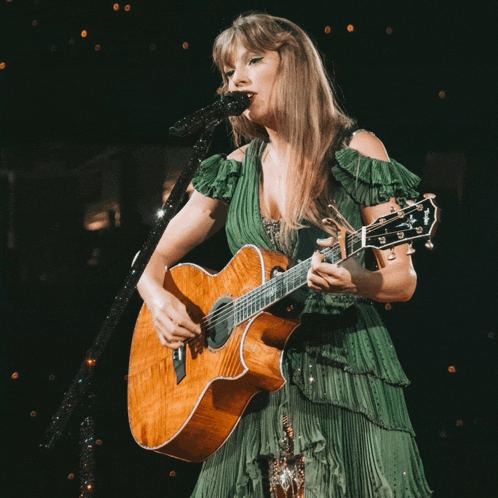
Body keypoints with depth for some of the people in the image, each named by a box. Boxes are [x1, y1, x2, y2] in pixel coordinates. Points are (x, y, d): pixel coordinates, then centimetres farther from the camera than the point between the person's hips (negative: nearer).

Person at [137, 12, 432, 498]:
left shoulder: (356, 152, -1)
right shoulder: (236, 168, 10)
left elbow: (404, 280, -2)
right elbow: (156, 261, 14)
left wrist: (353, 280, -24)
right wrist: (159, 298, -9)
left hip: (344, 372, -3)